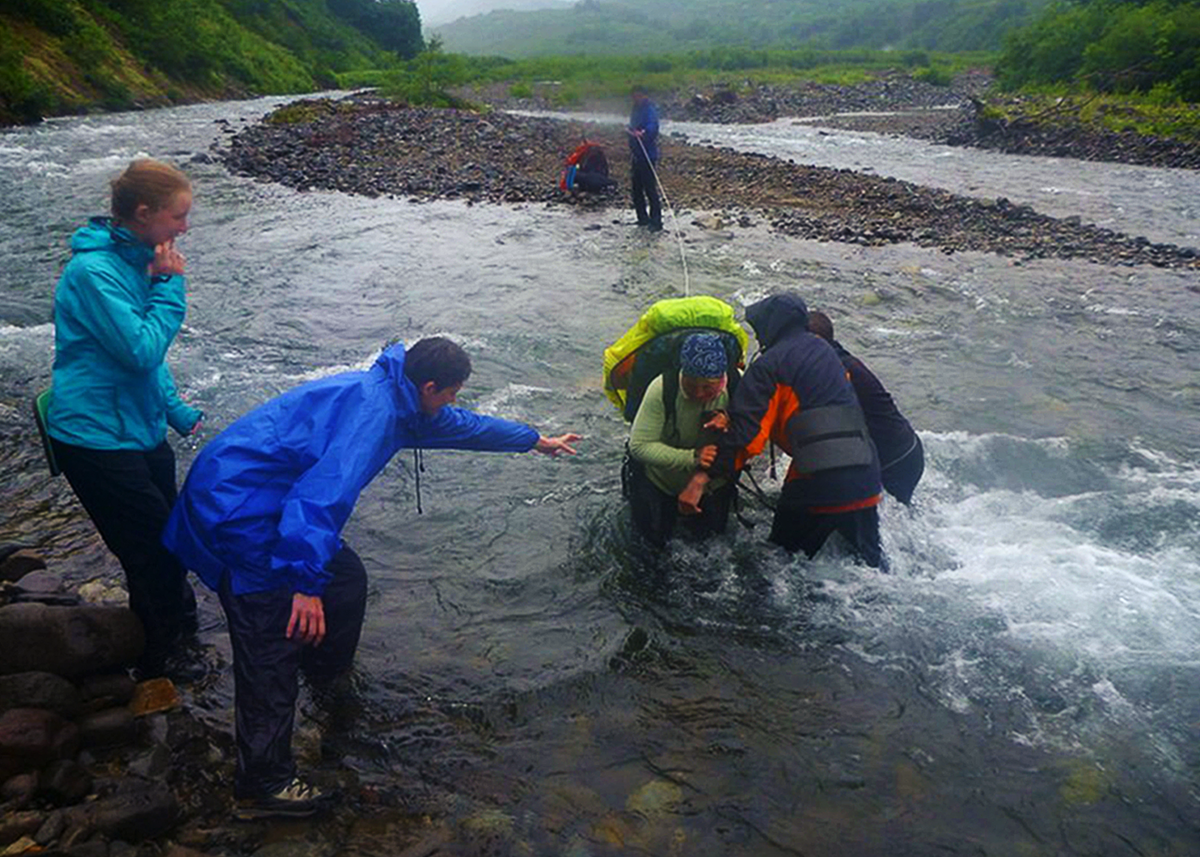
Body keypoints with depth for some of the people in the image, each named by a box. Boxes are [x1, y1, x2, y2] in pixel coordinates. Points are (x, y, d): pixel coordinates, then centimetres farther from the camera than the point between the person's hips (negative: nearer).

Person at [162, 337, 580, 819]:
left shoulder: (393, 397, 12)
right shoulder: (372, 409, -21)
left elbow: (461, 426, 26)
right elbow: (326, 488, -33)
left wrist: (536, 441, 37)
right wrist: (306, 581, -37)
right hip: (238, 512, -10)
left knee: (346, 577, 18)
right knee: (272, 652, -6)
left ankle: (327, 669, 44)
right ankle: (263, 785, 4)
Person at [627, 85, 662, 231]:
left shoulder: (650, 110, -12)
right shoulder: (636, 110, 16)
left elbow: (652, 126, -30)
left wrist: (643, 133, -47)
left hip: (648, 155, -9)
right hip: (636, 154, 9)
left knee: (650, 189, -10)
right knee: (636, 189, 14)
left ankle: (656, 222, -5)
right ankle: (643, 218, 27)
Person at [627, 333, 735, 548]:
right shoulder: (662, 389, -34)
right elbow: (639, 445, -31)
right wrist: (691, 458, -42)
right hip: (661, 479, -2)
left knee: (710, 532, 20)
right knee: (655, 538, 8)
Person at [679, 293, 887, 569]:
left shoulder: (769, 365, -5)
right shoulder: (824, 350, 18)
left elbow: (746, 429, -15)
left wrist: (703, 477, -17)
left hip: (817, 478, -6)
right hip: (864, 472, 6)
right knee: (870, 561, 19)